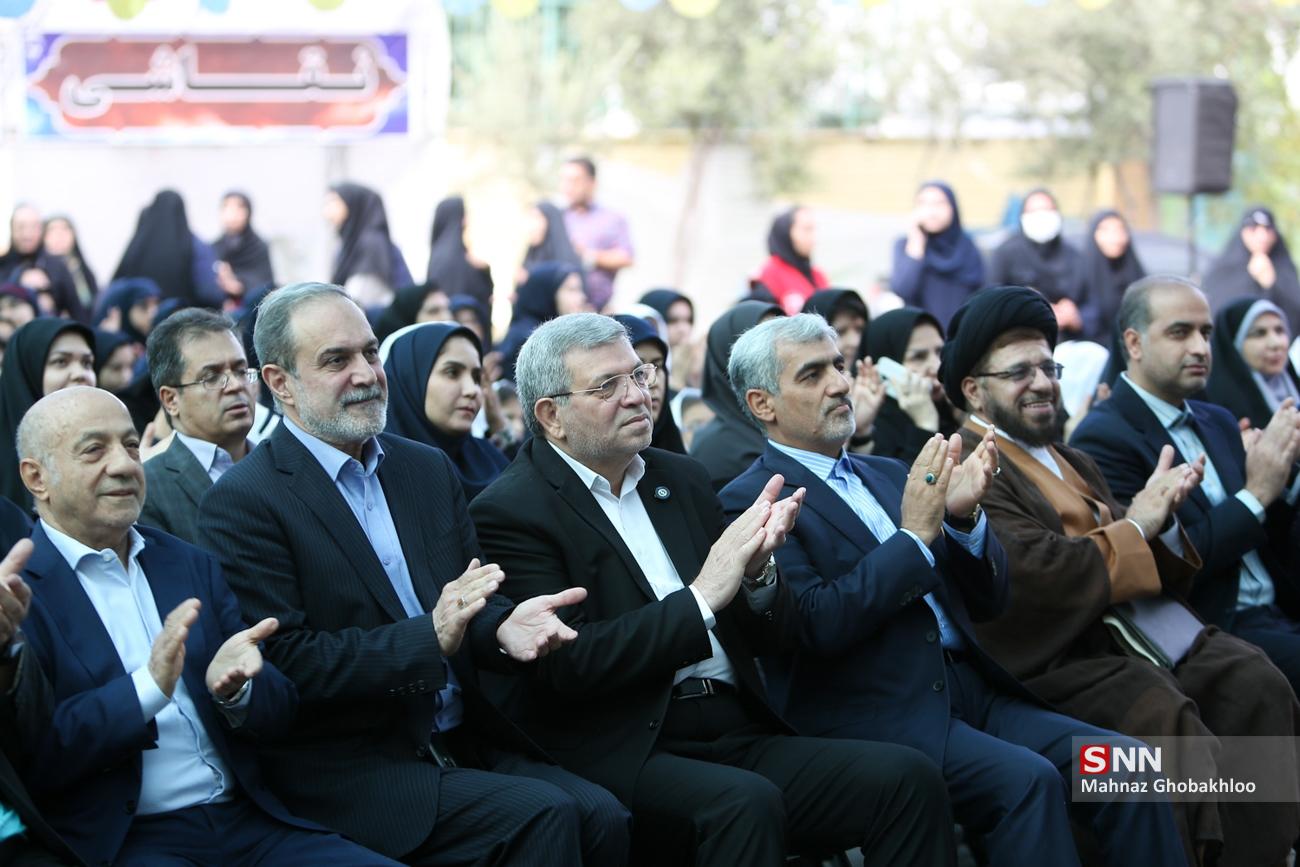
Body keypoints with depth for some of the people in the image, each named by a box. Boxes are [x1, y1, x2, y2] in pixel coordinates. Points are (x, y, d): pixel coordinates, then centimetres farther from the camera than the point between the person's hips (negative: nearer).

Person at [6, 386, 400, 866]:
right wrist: (148, 687, -20)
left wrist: (235, 689, -8)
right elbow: (25, 755, -13)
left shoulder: (191, 565, 16)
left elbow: (279, 713, 13)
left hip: (249, 825, 6)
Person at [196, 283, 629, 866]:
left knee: (601, 816, -18)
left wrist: (504, 628, -11)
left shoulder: (429, 469, 15)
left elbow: (474, 602, 14)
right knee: (542, 815, -25)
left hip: (464, 746, 6)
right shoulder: (242, 503, -7)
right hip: (346, 770, -6)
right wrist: (431, 638, -23)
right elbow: (284, 660, -14)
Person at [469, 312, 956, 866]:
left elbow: (763, 634, 18)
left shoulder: (679, 477, 17)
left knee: (906, 777, -15)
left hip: (737, 735, 7)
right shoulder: (508, 512, -3)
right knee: (744, 801, -37)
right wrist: (701, 599, -15)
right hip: (624, 754, -7)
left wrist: (757, 571, -4)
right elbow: (564, 664, -14)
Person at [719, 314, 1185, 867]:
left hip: (969, 692, 7)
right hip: (871, 714, -7)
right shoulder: (750, 502, -1)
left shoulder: (886, 475, 20)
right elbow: (816, 624, -16)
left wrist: (963, 517, -1)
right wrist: (914, 535, -13)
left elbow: (987, 602, 18)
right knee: (1026, 779, -30)